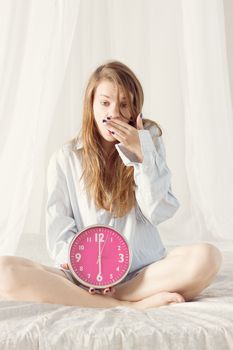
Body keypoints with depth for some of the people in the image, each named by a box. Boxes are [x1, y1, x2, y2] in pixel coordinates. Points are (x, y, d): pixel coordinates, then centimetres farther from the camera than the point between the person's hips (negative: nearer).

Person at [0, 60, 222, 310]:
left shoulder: (148, 143, 8)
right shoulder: (65, 158, 5)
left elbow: (158, 212, -1)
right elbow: (58, 228, 1)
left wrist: (142, 153, -9)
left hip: (142, 272, 1)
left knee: (207, 257, -28)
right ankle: (132, 305, -26)